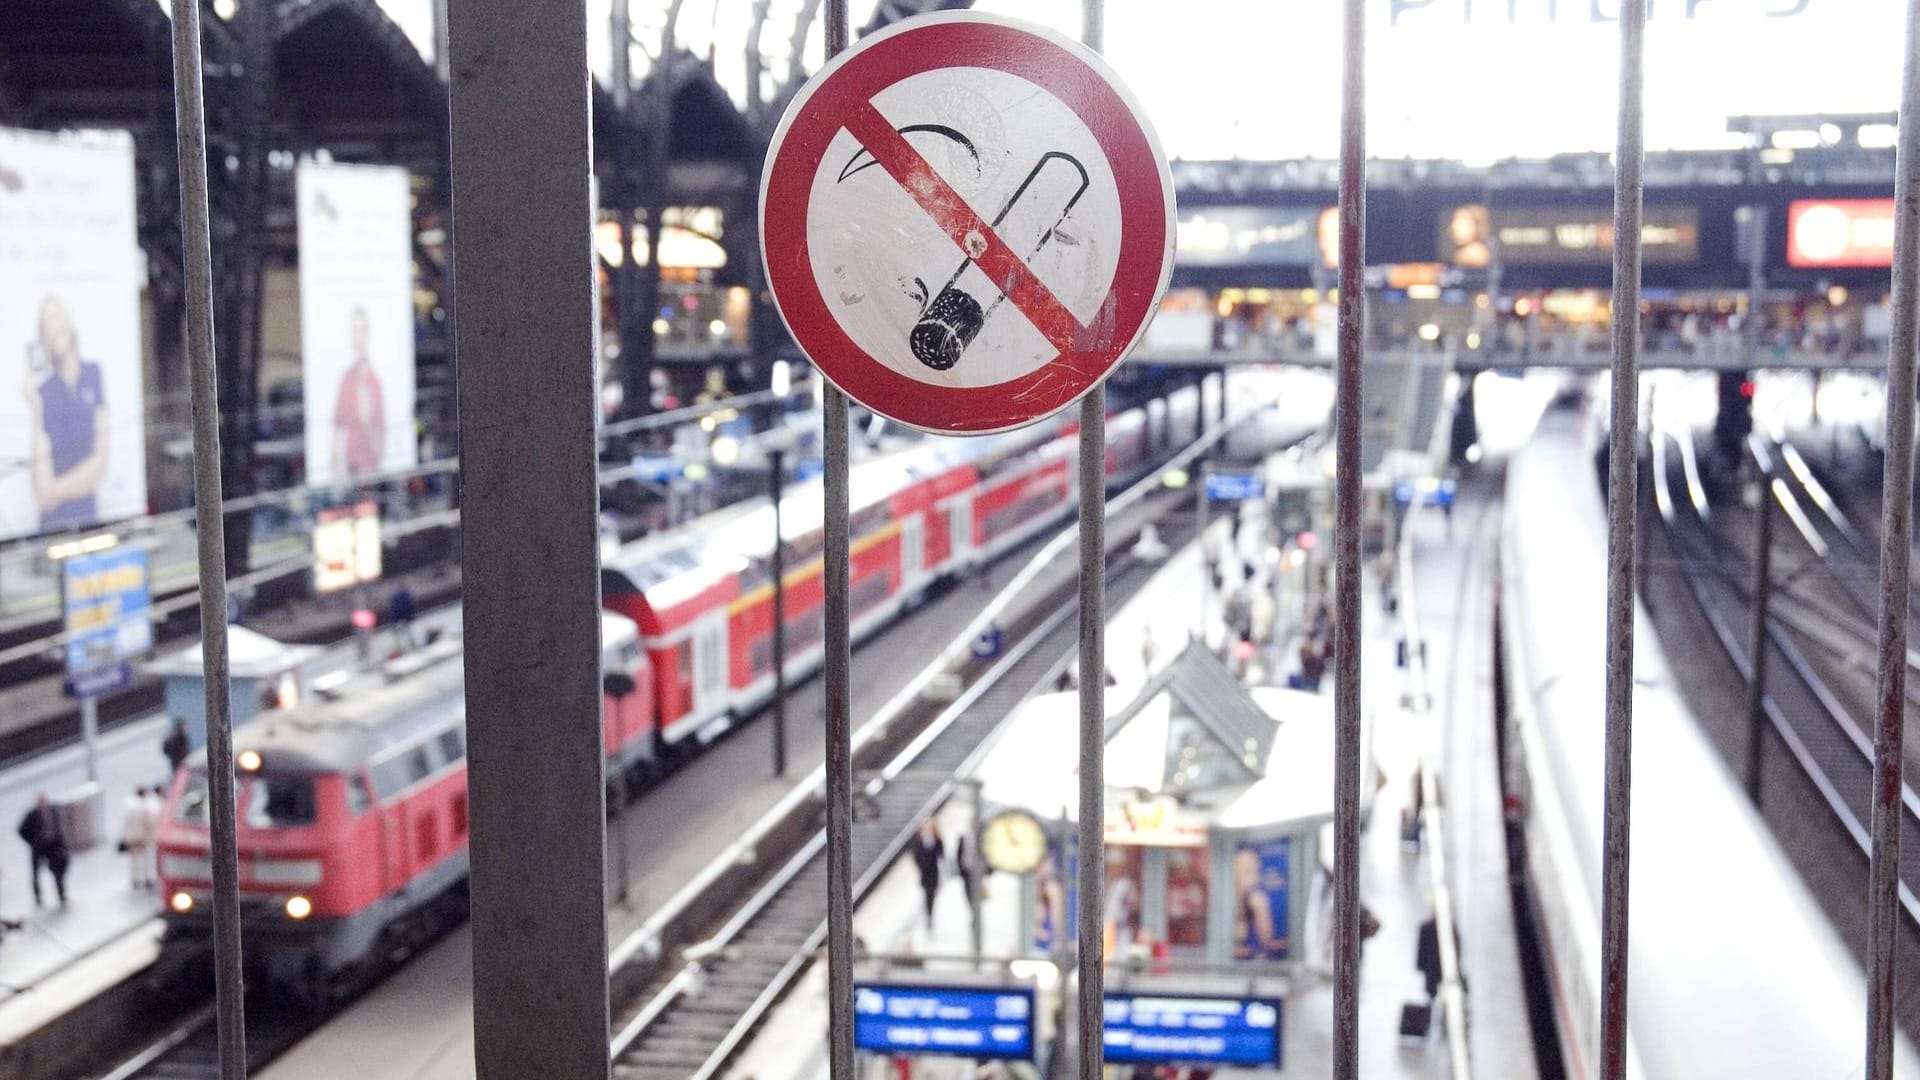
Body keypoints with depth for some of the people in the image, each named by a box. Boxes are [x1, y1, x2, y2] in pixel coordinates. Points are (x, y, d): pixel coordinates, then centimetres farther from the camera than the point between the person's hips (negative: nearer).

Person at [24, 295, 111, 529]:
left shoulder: (93, 374, 5)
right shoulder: (41, 388, -5)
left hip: (91, 516, 2)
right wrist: (34, 409, -14)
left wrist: (58, 488, -7)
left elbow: (100, 464, 5)